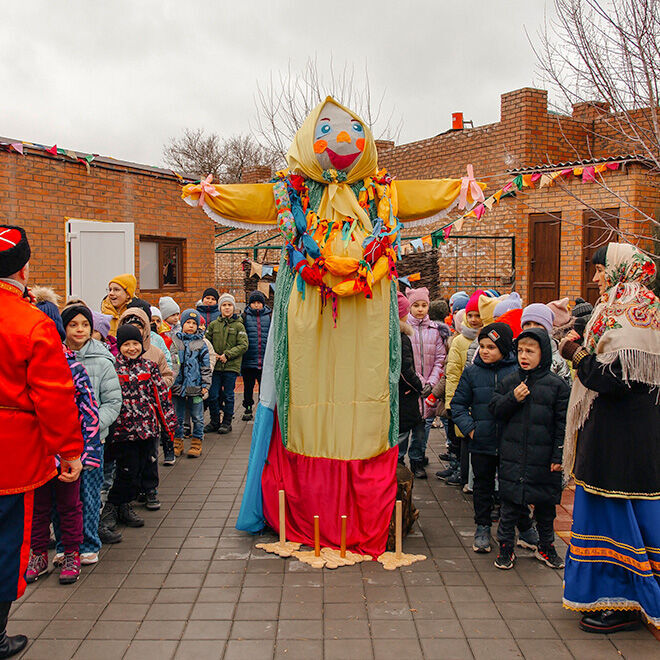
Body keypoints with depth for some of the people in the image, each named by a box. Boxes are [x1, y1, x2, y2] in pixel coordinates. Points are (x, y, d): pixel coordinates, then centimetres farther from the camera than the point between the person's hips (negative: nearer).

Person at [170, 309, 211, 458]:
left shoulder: (201, 344, 4)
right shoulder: (175, 342, 5)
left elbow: (206, 367, 6)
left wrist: (206, 385, 0)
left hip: (195, 387, -1)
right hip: (177, 385, 1)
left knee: (197, 417, 6)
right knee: (177, 417, 10)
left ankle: (196, 444, 17)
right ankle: (177, 442, 21)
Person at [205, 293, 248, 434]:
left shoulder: (239, 326, 0)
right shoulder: (213, 325, 9)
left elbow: (243, 345, -6)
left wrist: (227, 354, -15)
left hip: (231, 366, -2)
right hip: (215, 365, 2)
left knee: (228, 395, 5)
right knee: (213, 395, 3)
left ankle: (227, 422, 17)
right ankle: (214, 422, 18)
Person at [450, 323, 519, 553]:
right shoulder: (471, 372, 1)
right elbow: (459, 403, 6)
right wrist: (469, 428, -5)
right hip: (481, 442, 2)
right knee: (483, 485, 13)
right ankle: (482, 528, 26)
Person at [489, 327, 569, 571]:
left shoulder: (556, 384, -3)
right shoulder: (509, 382, 3)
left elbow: (563, 422, -2)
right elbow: (495, 410, 5)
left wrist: (559, 455, -5)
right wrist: (512, 398, -13)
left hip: (544, 458, -1)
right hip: (512, 457, 1)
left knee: (546, 505, 13)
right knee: (509, 504, 6)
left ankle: (546, 546, 31)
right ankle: (505, 546, 19)